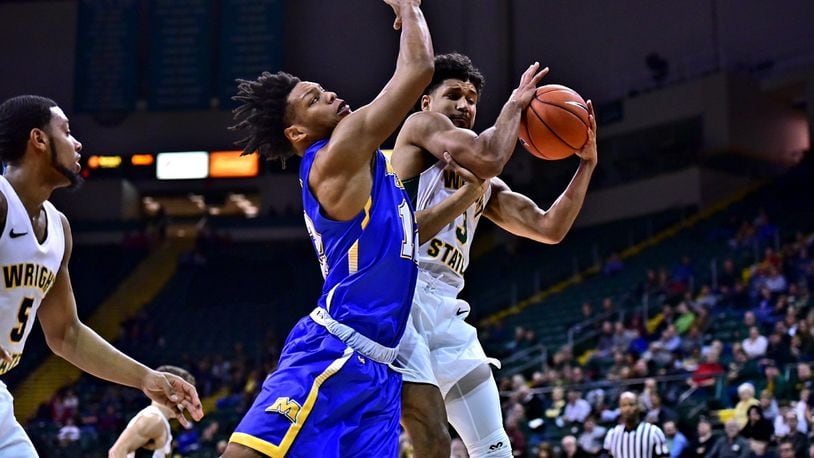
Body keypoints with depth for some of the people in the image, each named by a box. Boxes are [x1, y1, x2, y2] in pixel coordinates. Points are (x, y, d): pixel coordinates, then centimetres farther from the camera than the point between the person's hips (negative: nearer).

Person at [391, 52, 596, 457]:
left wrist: (586, 163, 11)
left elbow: (549, 228, 17)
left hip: (446, 309, 8)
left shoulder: (485, 185, 25)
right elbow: (489, 159, -12)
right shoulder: (422, 125, 4)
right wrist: (515, 103, 3)